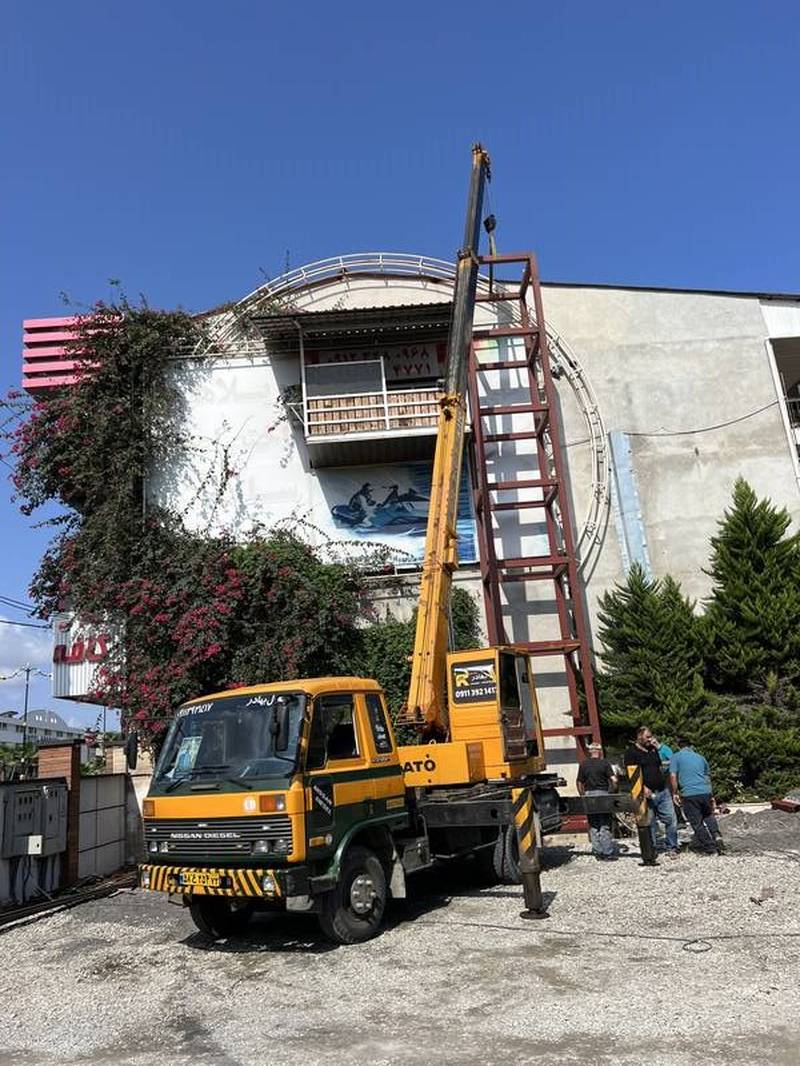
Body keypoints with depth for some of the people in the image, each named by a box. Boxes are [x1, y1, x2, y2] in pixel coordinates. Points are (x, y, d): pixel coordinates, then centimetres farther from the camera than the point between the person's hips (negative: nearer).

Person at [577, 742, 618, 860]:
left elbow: (579, 784, 5)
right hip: (603, 794, -2)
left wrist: (583, 796, 16)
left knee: (593, 825, 11)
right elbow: (614, 780, -11)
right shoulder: (604, 763, -3)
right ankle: (608, 852, 5)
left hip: (589, 795, 2)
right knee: (605, 825, 5)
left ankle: (597, 851, 11)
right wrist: (613, 789, 8)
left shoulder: (583, 765, 4)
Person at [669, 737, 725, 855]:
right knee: (709, 816, 26)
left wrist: (675, 793, 1)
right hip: (705, 792, 4)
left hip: (689, 794, -4)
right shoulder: (699, 757, 18)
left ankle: (710, 848, 8)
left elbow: (673, 776, -7)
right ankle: (716, 835, 5)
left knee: (697, 823, 7)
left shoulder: (676, 757, 4)